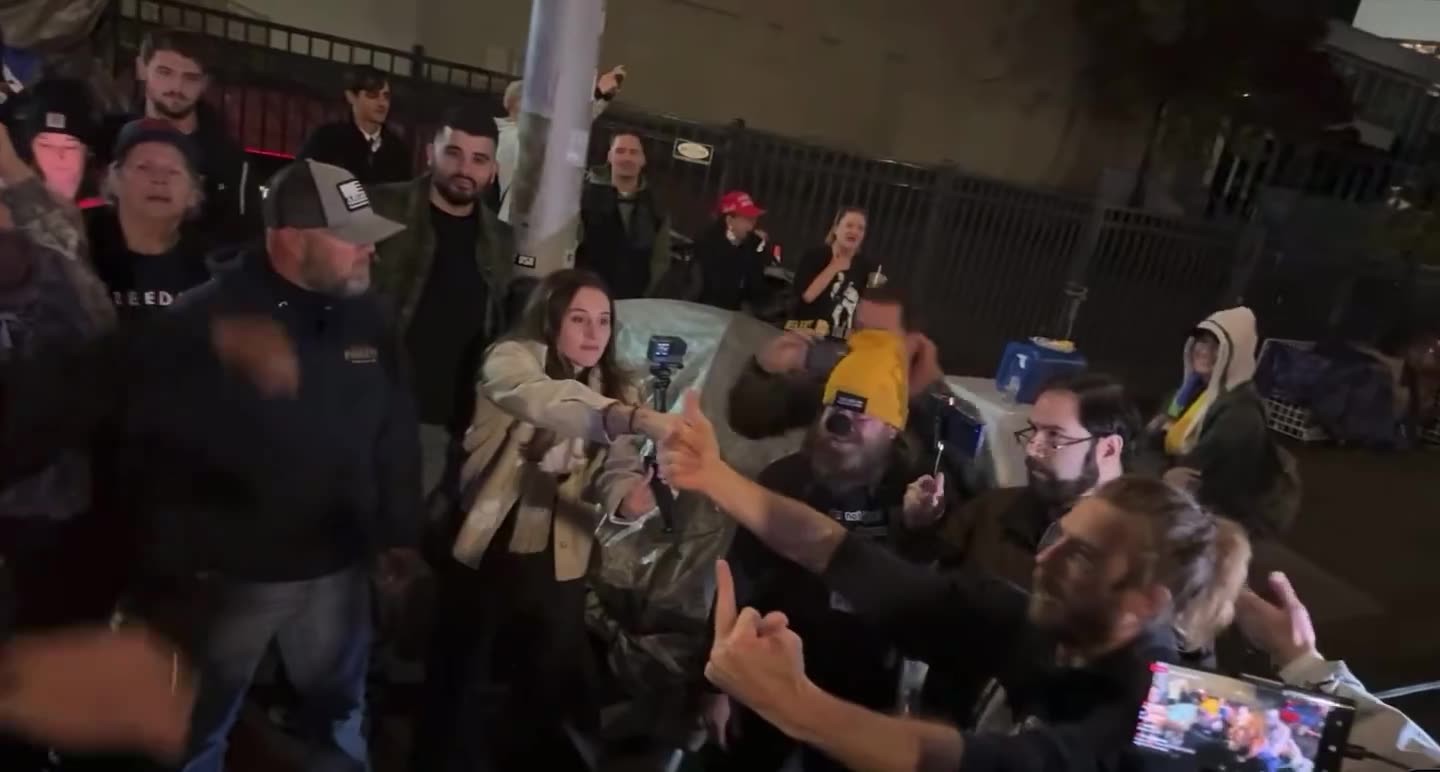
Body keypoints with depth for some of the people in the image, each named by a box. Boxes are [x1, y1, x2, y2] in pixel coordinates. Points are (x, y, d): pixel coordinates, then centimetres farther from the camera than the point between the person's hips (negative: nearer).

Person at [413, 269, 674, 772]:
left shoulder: (617, 389, 5)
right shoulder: (513, 358, -12)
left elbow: (616, 470, -8)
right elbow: (544, 400, -36)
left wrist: (631, 494, -32)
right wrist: (636, 418, -51)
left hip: (559, 568, 4)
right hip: (487, 555, -4)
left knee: (544, 691, 15)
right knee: (460, 684, 10)